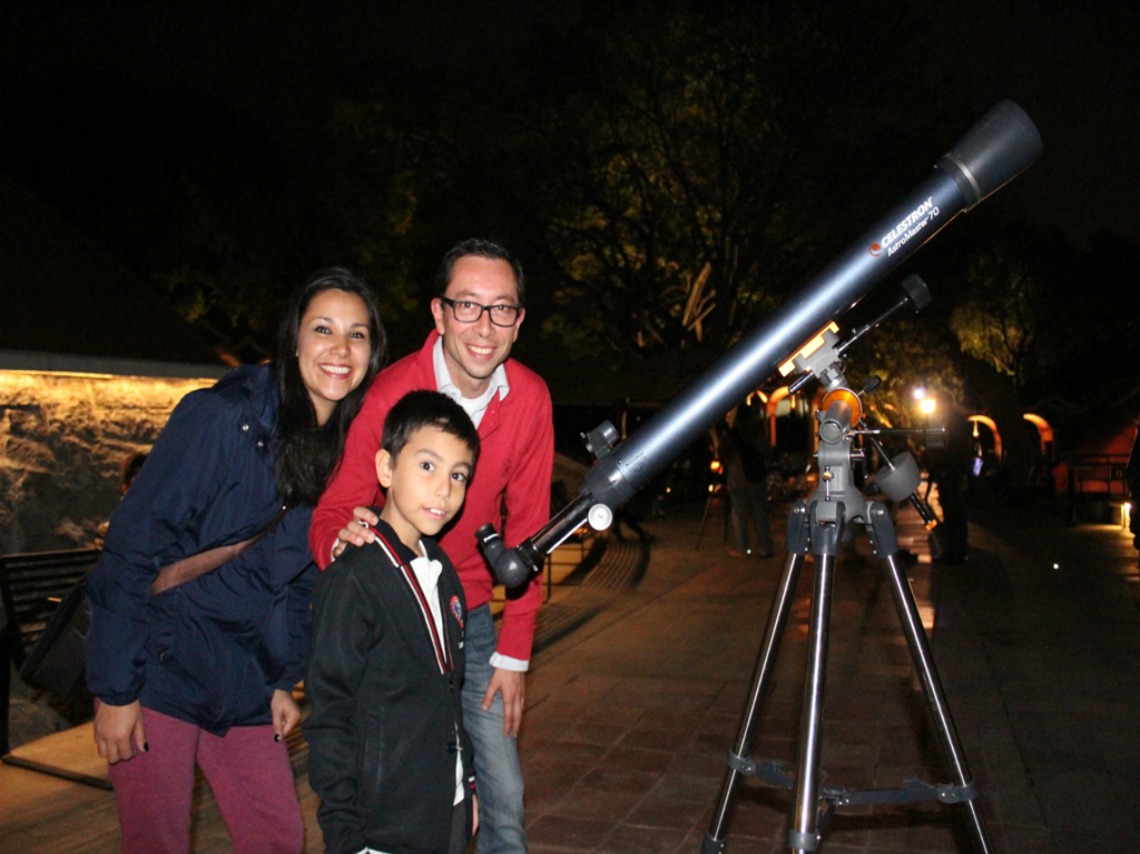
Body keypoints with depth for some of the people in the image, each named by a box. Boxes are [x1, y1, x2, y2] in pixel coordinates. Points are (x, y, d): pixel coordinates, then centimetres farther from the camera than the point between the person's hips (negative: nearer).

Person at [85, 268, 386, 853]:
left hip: (244, 688, 6)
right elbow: (133, 546, -16)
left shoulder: (346, 449, 2)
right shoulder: (222, 416, -17)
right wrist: (114, 688, -15)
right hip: (160, 672, -6)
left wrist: (283, 681, 9)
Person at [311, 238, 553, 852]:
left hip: (472, 617, 3)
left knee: (503, 796, 6)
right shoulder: (391, 393, -18)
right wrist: (344, 539, -41)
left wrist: (514, 651, -4)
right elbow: (332, 514, -15)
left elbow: (526, 525, -3)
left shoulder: (530, 398, -9)